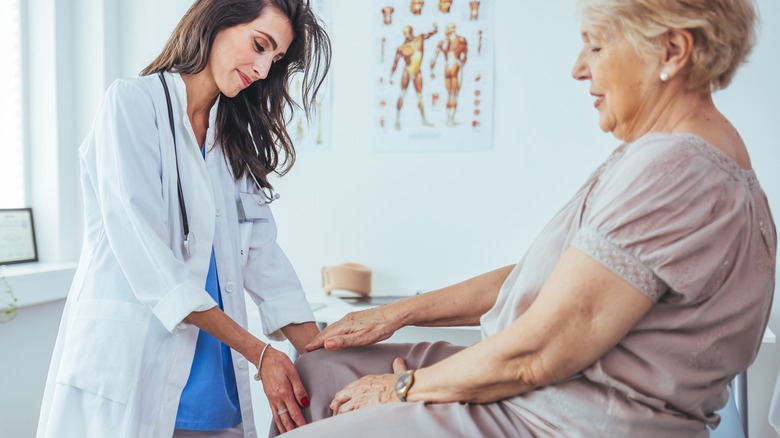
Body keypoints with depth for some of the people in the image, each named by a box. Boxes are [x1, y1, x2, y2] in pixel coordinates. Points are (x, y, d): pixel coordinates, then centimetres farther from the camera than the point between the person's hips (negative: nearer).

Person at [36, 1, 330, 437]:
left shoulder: (234, 139, 14)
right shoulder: (133, 102, -6)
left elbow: (263, 256, 4)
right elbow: (144, 253, -15)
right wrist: (259, 352, -16)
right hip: (128, 383, -6)